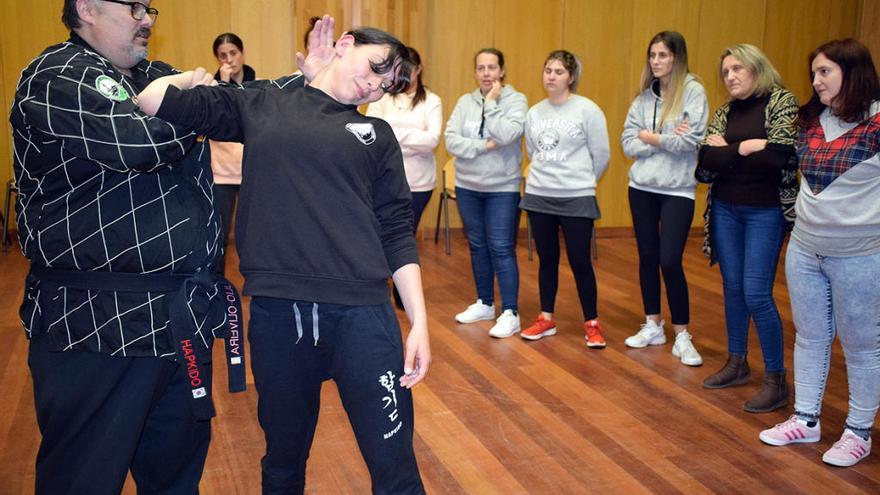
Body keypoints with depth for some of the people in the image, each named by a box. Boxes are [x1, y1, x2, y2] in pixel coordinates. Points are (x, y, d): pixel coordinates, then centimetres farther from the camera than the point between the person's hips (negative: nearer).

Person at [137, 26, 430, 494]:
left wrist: (420, 321, 0)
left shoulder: (377, 134, 11)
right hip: (276, 312, 0)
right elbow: (151, 99, -1)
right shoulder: (258, 106, 8)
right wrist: (199, 75, 15)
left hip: (362, 314, 0)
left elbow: (397, 232, 7)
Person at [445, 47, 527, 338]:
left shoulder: (515, 100, -6)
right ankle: (485, 303, 27)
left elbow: (507, 135, -22)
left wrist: (491, 103, -14)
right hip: (467, 186, 5)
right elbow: (451, 140, -6)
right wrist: (483, 146, -16)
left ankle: (510, 313, 1)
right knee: (477, 246, 13)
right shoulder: (465, 102, 4)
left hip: (502, 187, -4)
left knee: (501, 248, -6)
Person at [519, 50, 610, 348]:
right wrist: (547, 176, 13)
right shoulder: (534, 113, 7)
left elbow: (601, 155, -3)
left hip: (576, 199, -4)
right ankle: (546, 319, 25)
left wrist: (582, 181, 8)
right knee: (547, 259, 13)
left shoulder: (588, 110, -8)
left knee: (580, 262, 1)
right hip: (538, 197, 4)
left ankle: (591, 324, 15)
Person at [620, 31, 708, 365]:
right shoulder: (644, 96, 7)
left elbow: (691, 140, -18)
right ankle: (653, 326, 26)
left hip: (677, 191, -5)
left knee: (670, 262, -7)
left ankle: (682, 336, 8)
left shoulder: (693, 91, -7)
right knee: (647, 257, 11)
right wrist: (666, 140, -13)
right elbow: (628, 144, 0)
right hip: (642, 187, 5)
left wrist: (651, 137, -6)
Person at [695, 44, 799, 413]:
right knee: (732, 288, 11)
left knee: (756, 294, -9)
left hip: (765, 212, -6)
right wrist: (748, 148, -14)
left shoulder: (782, 102, -6)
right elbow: (705, 160, -3)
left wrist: (727, 152, -9)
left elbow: (782, 156, -20)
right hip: (725, 210, 6)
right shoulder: (725, 112, 9)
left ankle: (776, 380, 3)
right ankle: (737, 363, 26)